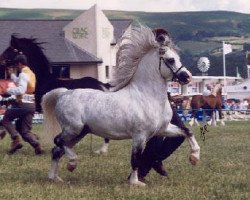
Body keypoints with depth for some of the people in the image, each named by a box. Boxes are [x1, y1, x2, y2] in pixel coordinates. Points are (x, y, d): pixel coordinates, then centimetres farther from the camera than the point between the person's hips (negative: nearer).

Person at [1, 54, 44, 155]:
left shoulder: (23, 74, -12)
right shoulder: (31, 74, 17)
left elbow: (20, 89, -26)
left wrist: (9, 90, -14)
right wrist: (12, 74, 43)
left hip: (22, 104, -8)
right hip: (31, 105, 8)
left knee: (6, 119, 11)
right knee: (25, 130, 10)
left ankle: (16, 140, -7)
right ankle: (37, 146, -9)